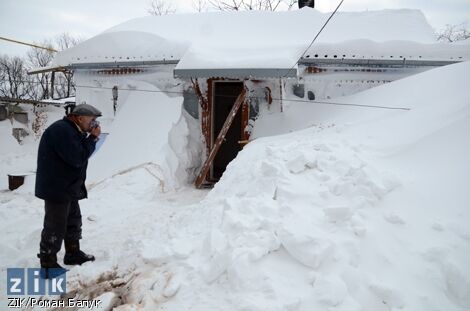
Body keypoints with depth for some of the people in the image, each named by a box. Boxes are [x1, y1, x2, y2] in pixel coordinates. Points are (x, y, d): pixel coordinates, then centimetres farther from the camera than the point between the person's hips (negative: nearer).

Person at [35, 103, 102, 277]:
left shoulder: (71, 131, 13)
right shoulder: (62, 130, -21)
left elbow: (79, 154, 11)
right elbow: (77, 158, -25)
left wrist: (90, 137, -3)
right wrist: (92, 138, -18)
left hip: (69, 187, 11)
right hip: (57, 188, -11)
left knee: (74, 220, 20)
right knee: (56, 226, -3)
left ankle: (73, 253, 34)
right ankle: (48, 264, 9)